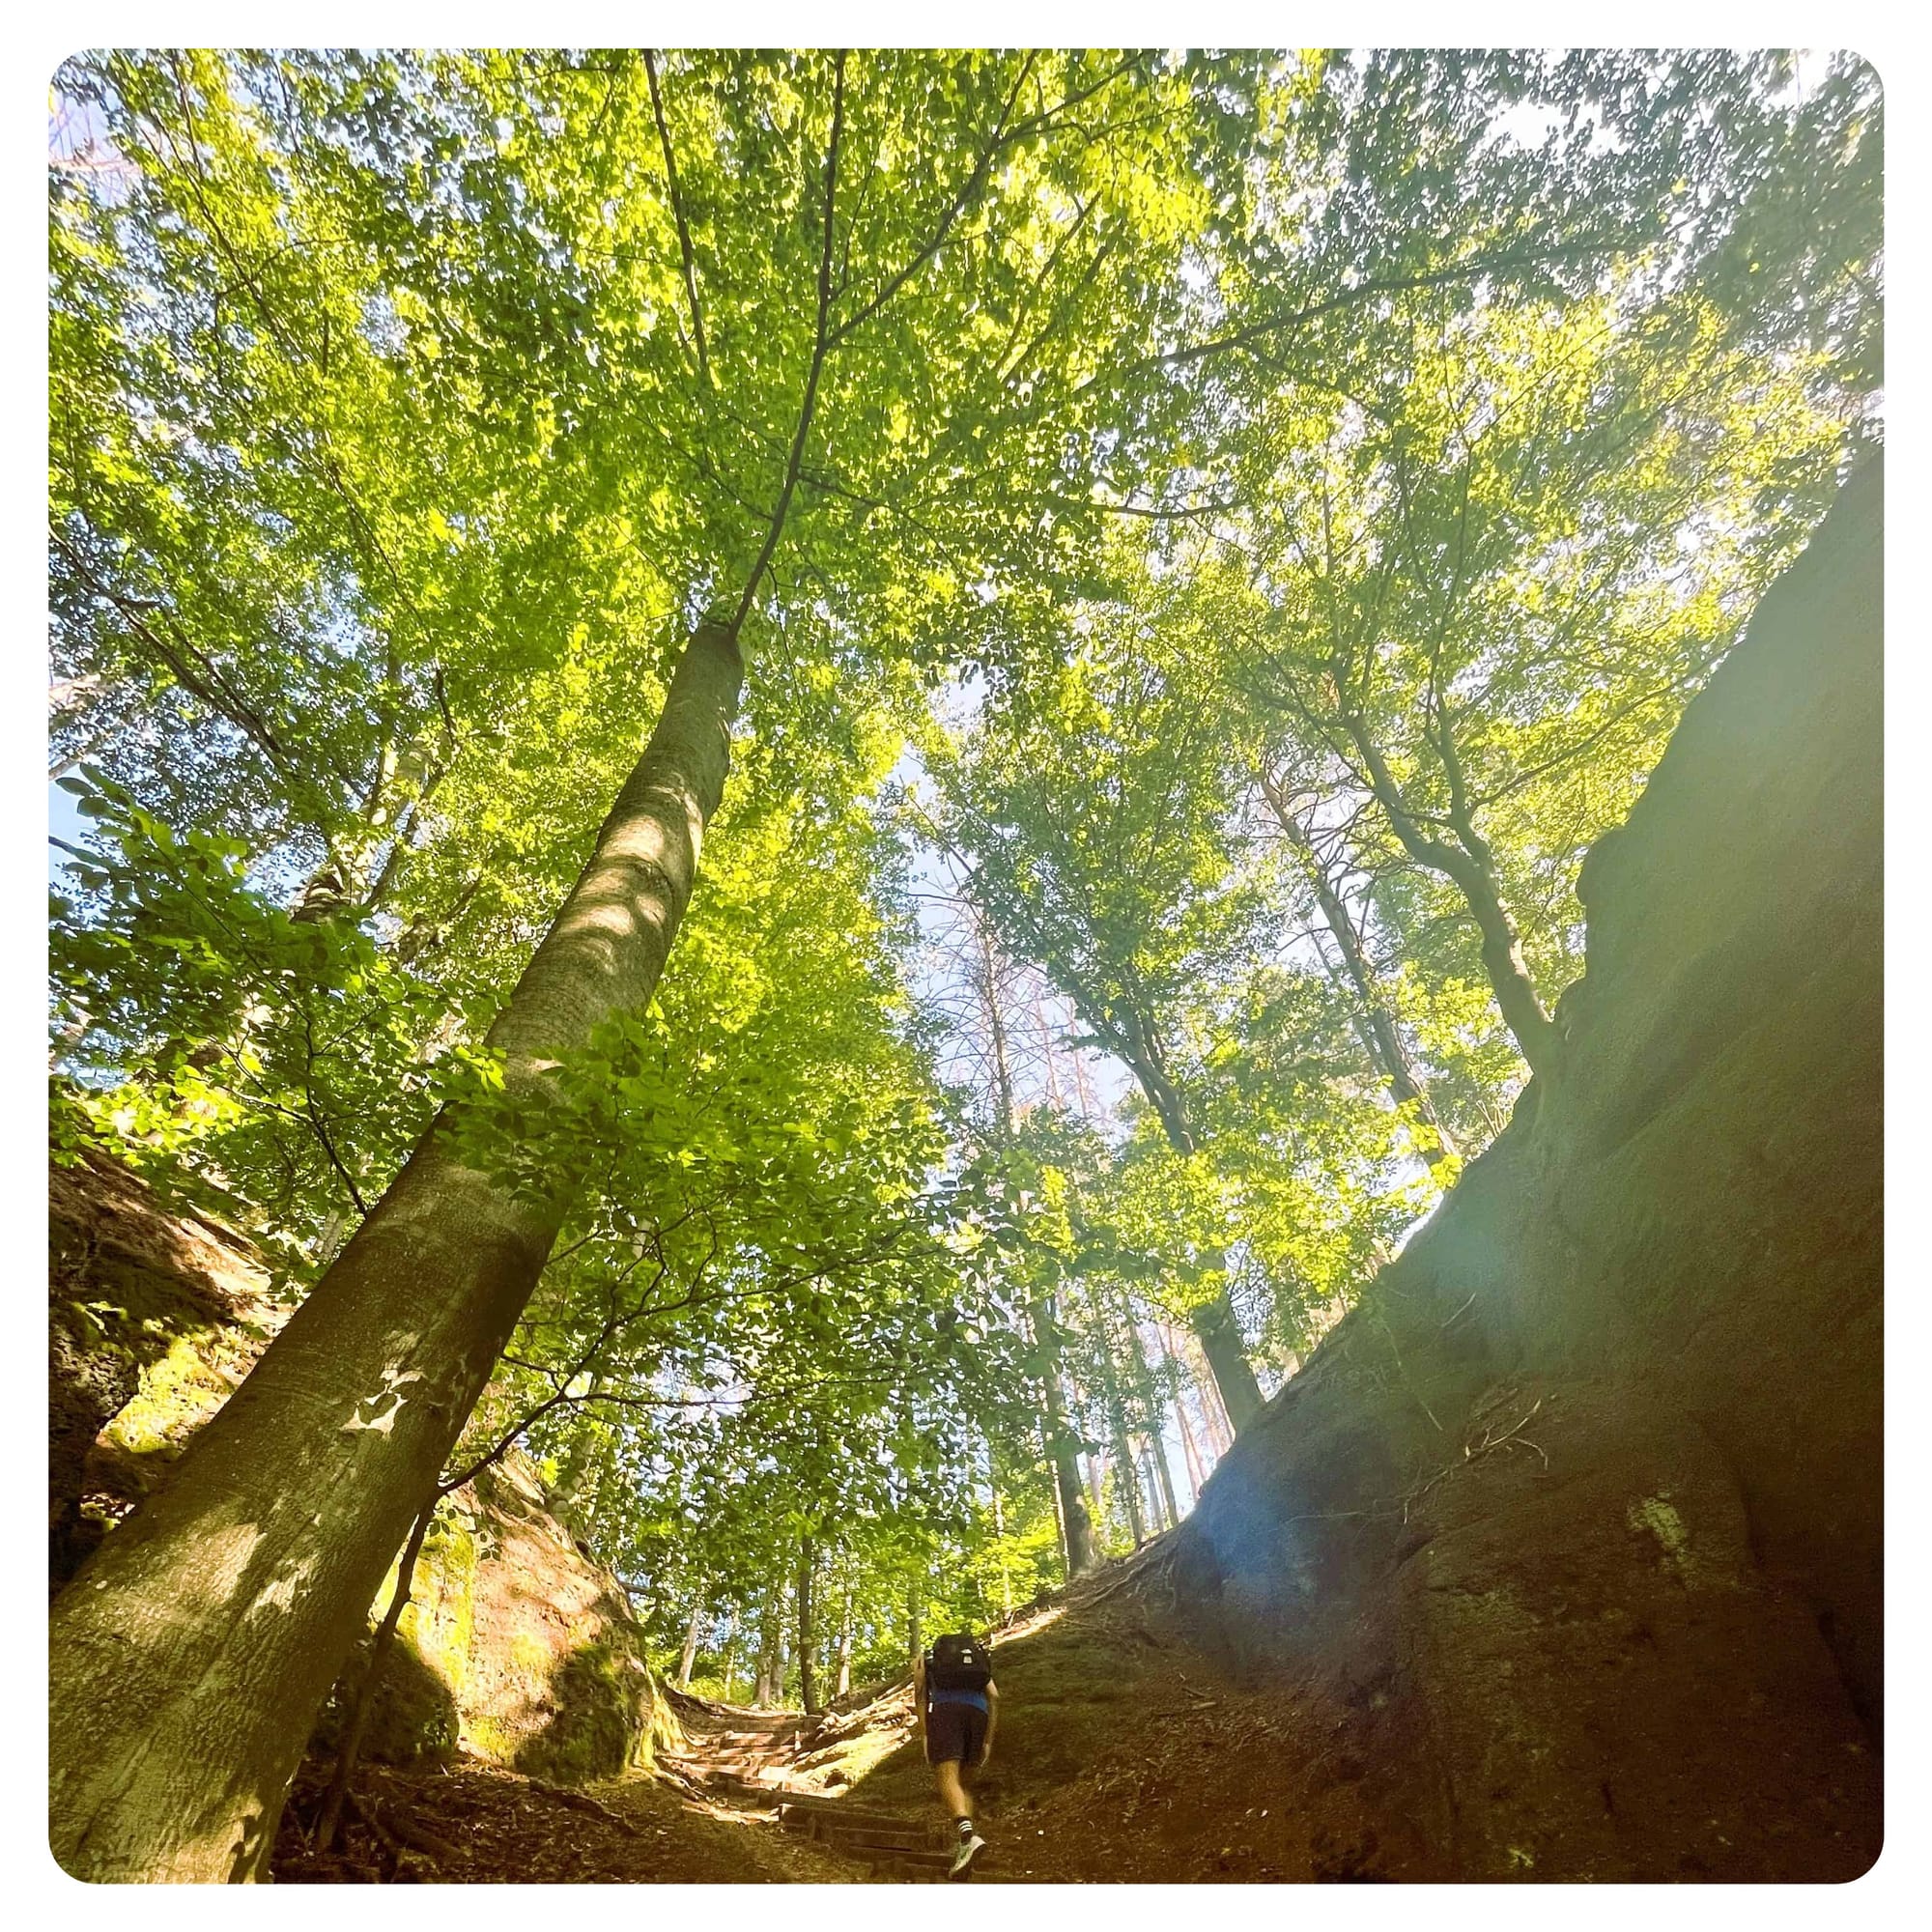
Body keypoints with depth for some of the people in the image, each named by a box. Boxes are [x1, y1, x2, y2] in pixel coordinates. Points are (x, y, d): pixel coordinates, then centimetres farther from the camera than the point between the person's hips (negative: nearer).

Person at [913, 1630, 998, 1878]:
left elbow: (920, 1694, 9)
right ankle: (964, 1844, 0)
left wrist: (923, 1735, 3)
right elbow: (994, 1697, 17)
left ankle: (969, 1837, -38)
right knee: (961, 1782, 18)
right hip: (977, 1711, 4)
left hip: (945, 1710, -3)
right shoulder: (979, 1657, 33)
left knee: (948, 1780, -14)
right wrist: (988, 1741, 15)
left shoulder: (924, 1660, 28)